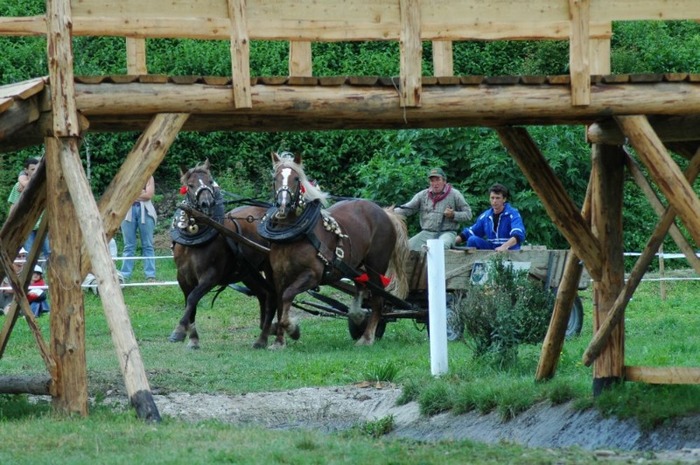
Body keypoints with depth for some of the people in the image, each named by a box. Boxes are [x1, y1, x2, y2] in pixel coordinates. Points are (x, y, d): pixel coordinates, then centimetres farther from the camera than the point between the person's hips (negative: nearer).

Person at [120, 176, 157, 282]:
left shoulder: (148, 177, 10)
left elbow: (149, 194, -2)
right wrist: (141, 192, -4)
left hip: (145, 211, -1)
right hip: (128, 211, 1)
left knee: (148, 245, -1)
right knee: (129, 246, -1)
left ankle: (150, 276, -2)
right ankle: (125, 276, 0)